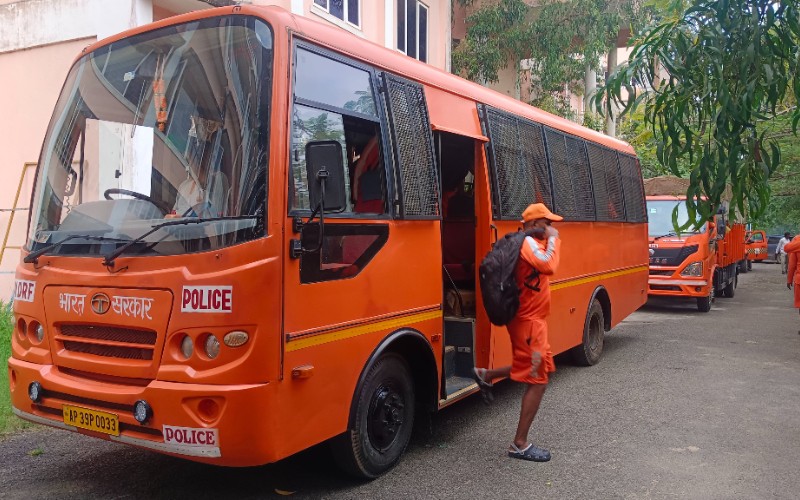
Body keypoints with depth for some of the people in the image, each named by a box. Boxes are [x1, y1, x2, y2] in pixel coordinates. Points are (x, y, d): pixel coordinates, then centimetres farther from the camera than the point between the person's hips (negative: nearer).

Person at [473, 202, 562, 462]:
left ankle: (486, 375, 28)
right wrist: (553, 239, -21)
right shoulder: (528, 242, -16)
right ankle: (520, 445, 3)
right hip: (528, 321, -10)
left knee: (543, 368, 24)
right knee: (538, 381, -5)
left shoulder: (532, 243, 15)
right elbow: (548, 266, -31)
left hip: (531, 319, 10)